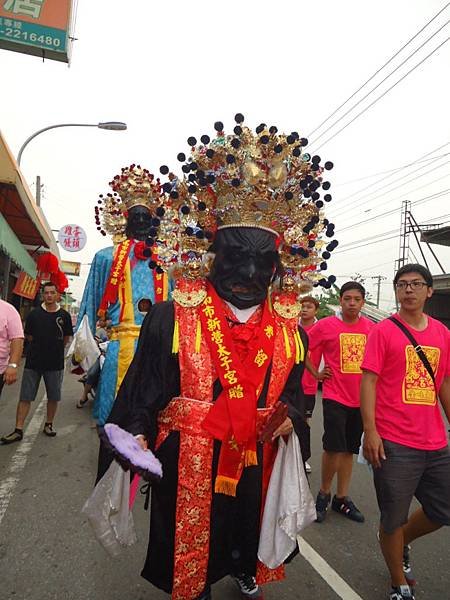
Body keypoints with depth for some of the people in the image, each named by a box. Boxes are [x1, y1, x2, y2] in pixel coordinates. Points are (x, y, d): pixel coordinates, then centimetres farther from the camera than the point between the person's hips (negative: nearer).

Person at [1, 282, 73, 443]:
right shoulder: (34, 314, 0)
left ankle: (49, 424, 28)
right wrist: (40, 347, 6)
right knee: (25, 397, 3)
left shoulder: (64, 315, -2)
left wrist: (54, 349, 8)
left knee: (53, 397, 10)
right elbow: (29, 336, 9)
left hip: (55, 363, 0)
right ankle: (18, 430, 11)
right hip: (33, 362, 0)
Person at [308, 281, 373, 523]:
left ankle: (342, 498, 30)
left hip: (361, 398, 4)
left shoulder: (371, 328, 2)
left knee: (349, 449, 14)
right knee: (334, 448, -7)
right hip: (335, 396, -4)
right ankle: (324, 493, 19)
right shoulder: (326, 325, -8)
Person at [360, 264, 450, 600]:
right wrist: (370, 431, -16)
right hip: (394, 443, -5)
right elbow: (369, 382, -10)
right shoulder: (383, 331, -8)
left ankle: (402, 543, 48)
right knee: (393, 518, 9)